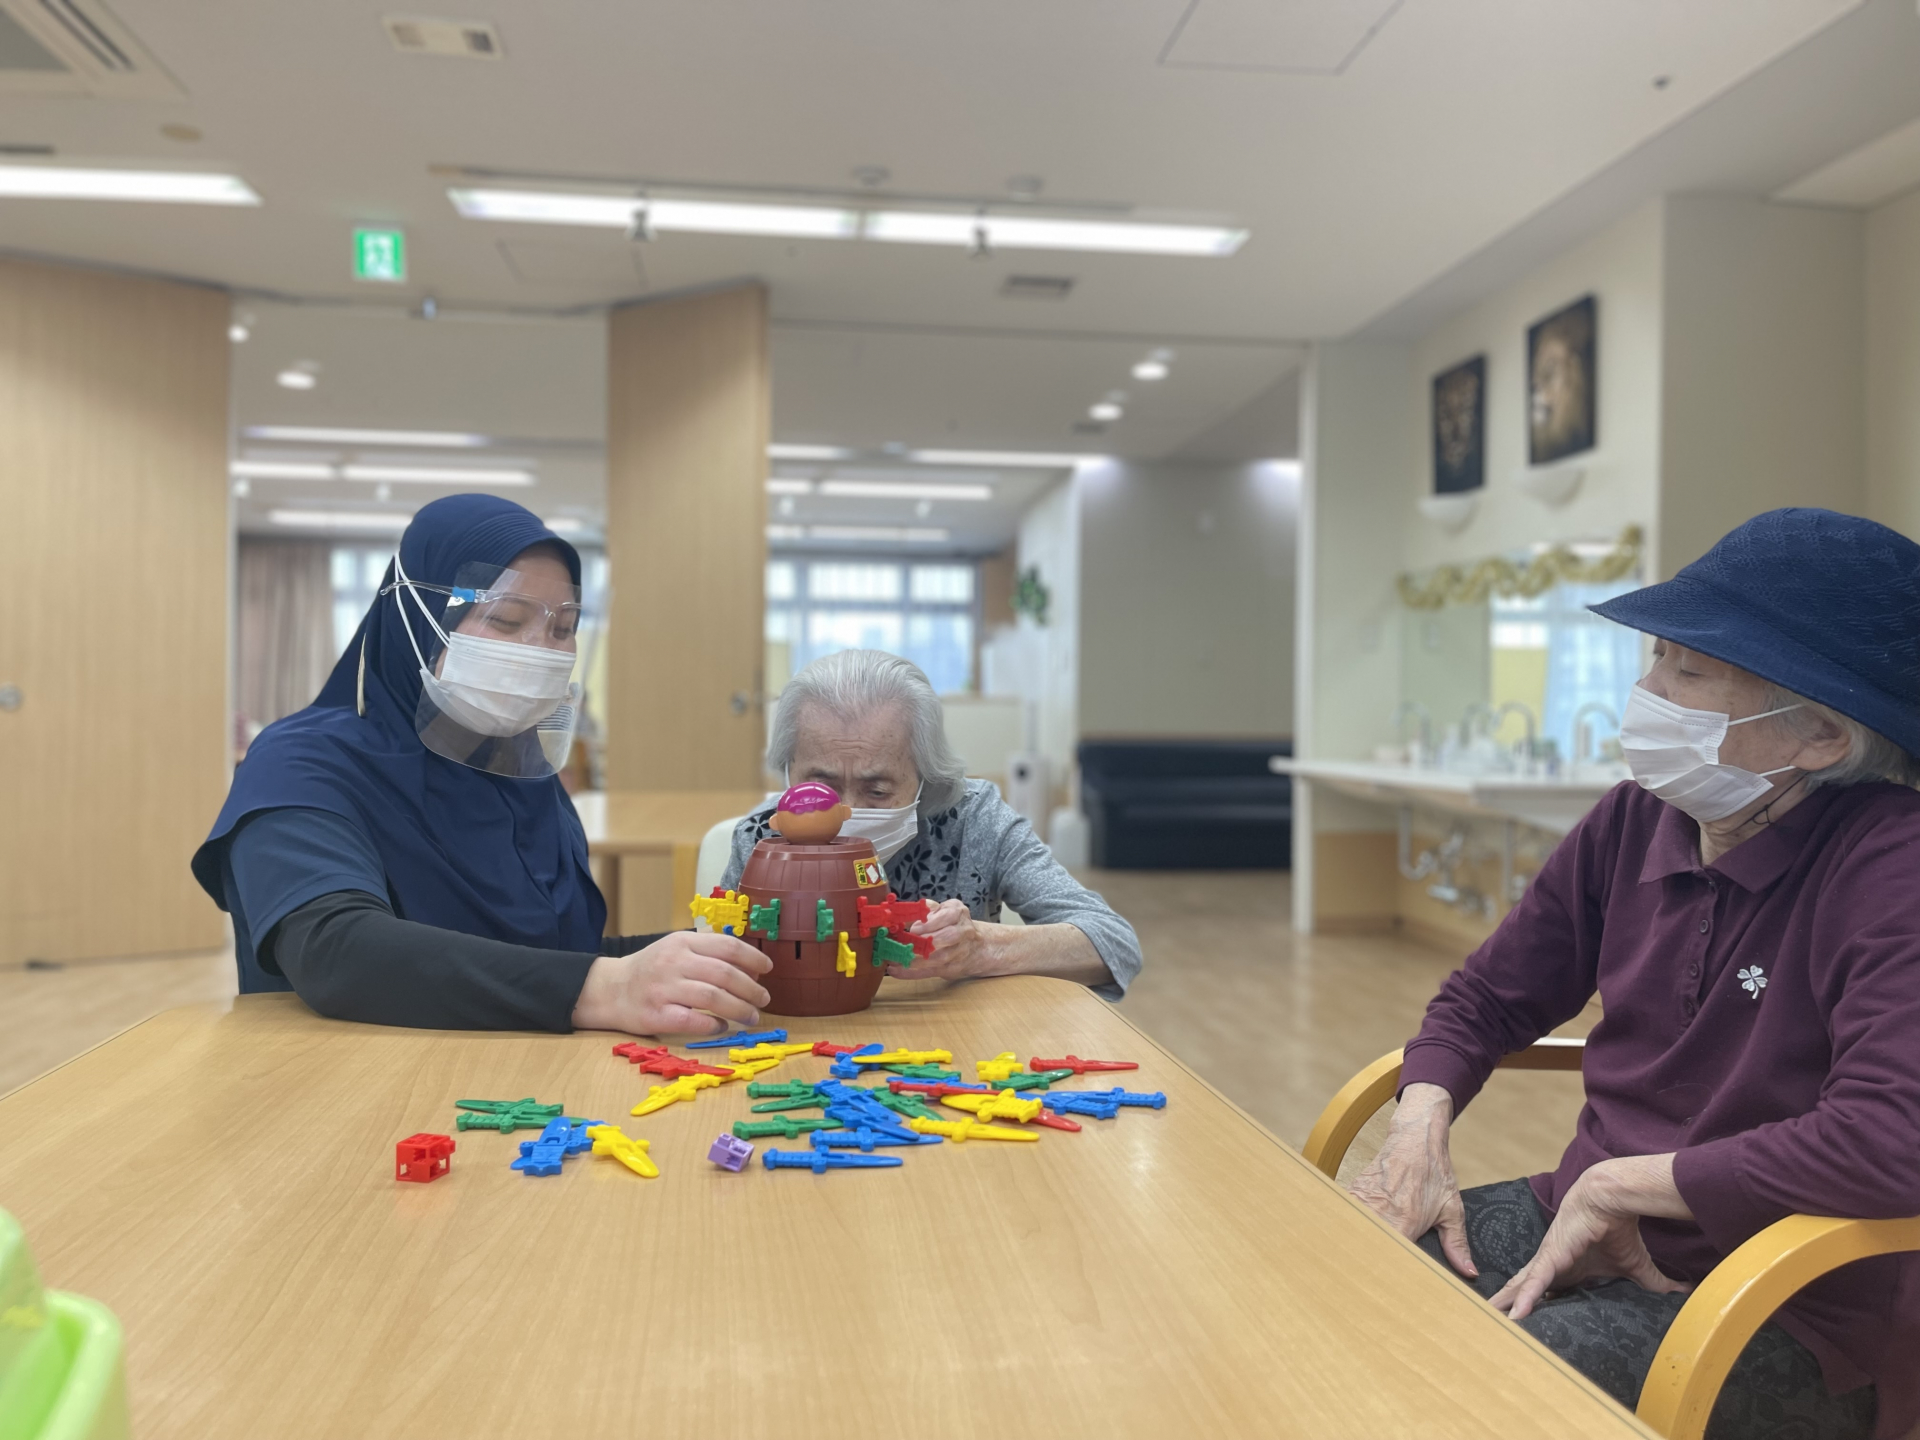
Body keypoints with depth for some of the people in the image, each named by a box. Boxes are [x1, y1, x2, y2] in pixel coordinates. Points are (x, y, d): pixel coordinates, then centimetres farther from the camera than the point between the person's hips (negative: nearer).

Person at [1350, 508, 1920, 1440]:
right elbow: (1485, 1000, 11)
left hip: (1779, 1315, -6)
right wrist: (1418, 1130, -9)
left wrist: (1612, 1185, -21)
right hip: (1578, 1226, 6)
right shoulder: (1634, 822, 0)